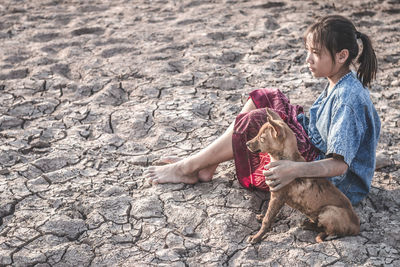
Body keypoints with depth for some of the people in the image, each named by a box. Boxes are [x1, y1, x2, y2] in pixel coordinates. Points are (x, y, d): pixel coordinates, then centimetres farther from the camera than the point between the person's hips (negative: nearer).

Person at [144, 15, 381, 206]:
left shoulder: (348, 99, -26)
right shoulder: (339, 83, 2)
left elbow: (340, 164, -33)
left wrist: (295, 169, -46)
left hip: (335, 182, -9)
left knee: (252, 124, -19)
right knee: (265, 99, 1)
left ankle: (187, 168, 0)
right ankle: (205, 168, 2)